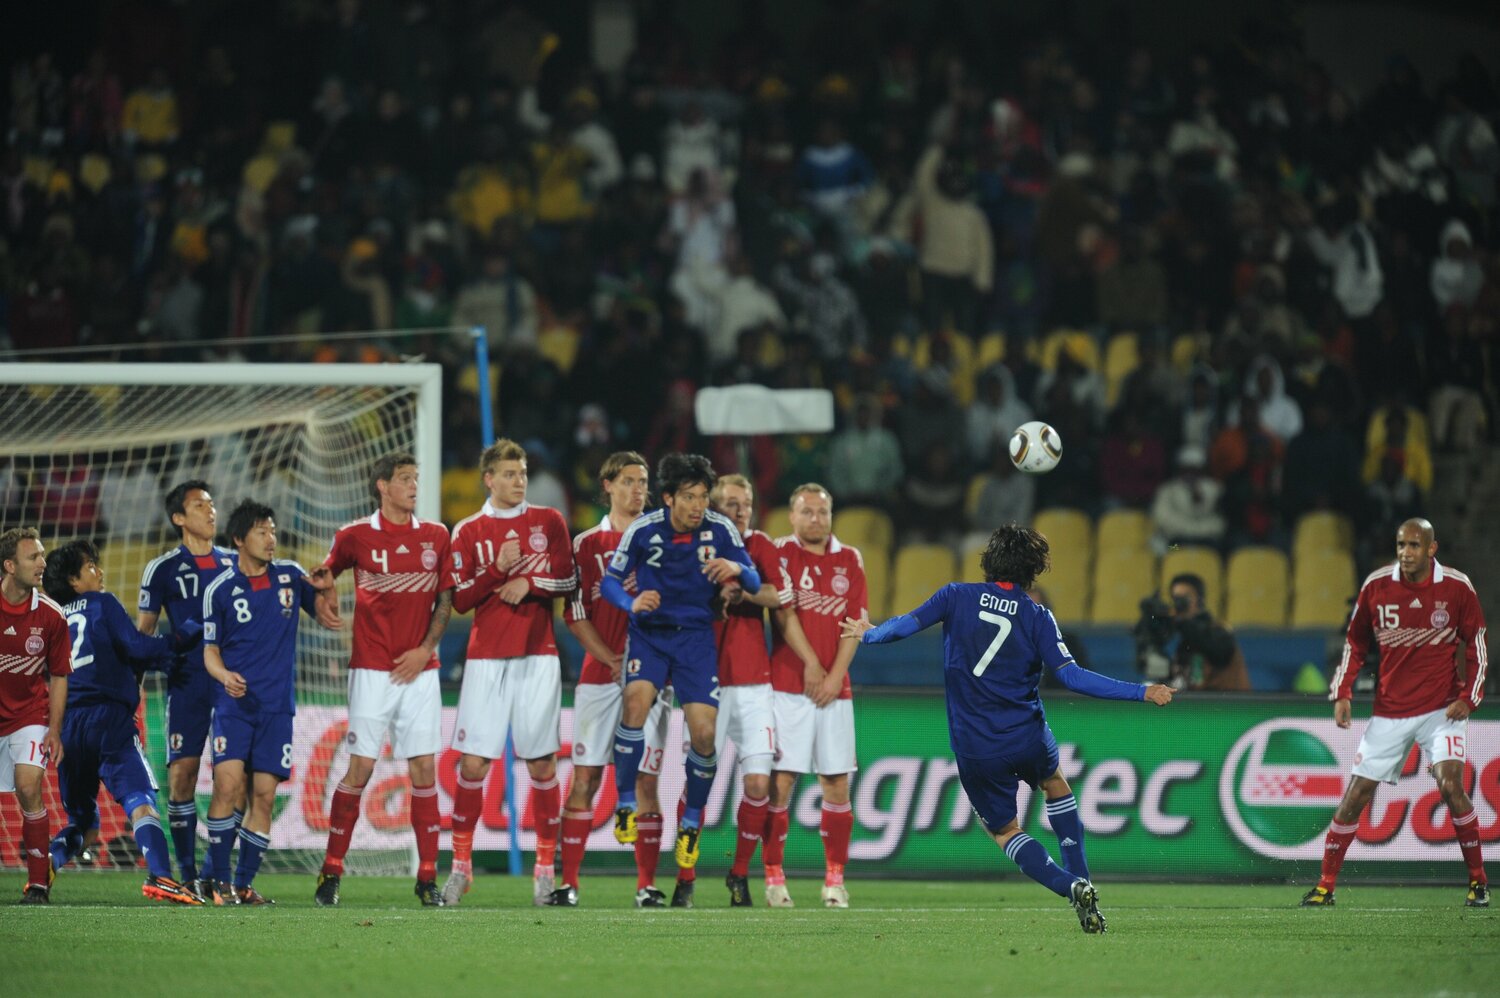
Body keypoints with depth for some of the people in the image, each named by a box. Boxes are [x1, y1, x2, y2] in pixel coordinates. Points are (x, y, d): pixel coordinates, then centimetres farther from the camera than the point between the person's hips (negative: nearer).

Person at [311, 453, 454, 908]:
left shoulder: (435, 536, 8)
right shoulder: (356, 536, 2)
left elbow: (445, 598, 10)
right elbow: (325, 573, 18)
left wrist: (426, 648, -2)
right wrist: (327, 588, -5)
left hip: (420, 670, 2)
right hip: (372, 670, -2)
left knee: (424, 770, -2)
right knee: (360, 769, -6)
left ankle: (427, 878, 2)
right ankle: (331, 871, 4)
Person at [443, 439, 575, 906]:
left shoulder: (548, 521, 8)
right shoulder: (469, 532, 7)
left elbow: (567, 578, 7)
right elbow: (459, 599, 2)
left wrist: (529, 583, -9)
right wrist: (497, 570, -12)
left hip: (538, 656, 0)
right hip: (486, 657, 0)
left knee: (542, 763, 0)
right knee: (473, 762, -6)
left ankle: (545, 867, 8)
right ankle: (461, 864, 1)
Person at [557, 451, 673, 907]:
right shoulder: (588, 543, 7)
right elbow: (576, 616, 3)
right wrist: (612, 660, -9)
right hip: (599, 676, -1)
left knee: (646, 780, 0)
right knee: (585, 778, -3)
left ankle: (647, 885, 3)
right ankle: (568, 882, -2)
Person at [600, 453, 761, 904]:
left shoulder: (720, 530, -7)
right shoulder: (643, 529, -10)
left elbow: (754, 581, -1)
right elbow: (610, 580, -2)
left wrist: (737, 569, -25)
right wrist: (632, 602, -24)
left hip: (696, 635, 1)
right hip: (648, 633, -1)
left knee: (703, 733, -10)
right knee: (636, 699, -29)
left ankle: (692, 820, 15)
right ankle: (625, 803, -14)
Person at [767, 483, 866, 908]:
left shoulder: (849, 560, 11)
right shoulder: (781, 554, 2)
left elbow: (856, 622, 7)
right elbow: (785, 613, -6)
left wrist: (835, 673, -5)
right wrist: (810, 664, -13)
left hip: (835, 688, 3)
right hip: (787, 685, -3)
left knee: (836, 782, 1)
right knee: (781, 779, -7)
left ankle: (835, 878, 9)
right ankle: (774, 877, -1)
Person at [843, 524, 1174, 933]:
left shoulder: (958, 596, -4)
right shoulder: (1037, 617, -5)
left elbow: (907, 624, -6)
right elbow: (1070, 675, -13)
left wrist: (869, 634, 17)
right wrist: (1141, 693, -10)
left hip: (975, 749, -1)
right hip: (1028, 738, 1)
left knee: (1004, 830, 15)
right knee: (1055, 786, 33)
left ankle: (1071, 886, -8)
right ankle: (1081, 879, 25)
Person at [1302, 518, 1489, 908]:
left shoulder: (1456, 587, -6)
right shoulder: (1376, 586, -3)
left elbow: (1476, 644, 3)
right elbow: (1354, 643, 9)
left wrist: (1469, 697, -8)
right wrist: (1341, 693, -1)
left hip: (1441, 707, -2)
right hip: (1389, 711, 2)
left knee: (1450, 785, -19)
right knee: (1357, 793, -1)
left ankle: (1478, 881, -5)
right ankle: (1325, 885, 8)